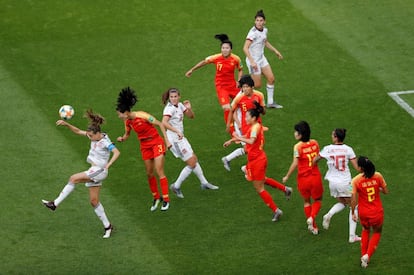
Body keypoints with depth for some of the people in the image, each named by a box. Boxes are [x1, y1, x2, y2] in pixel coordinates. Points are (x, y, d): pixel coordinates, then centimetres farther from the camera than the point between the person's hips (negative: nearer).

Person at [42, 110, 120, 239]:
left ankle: (55, 204, -14)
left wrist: (108, 165, -38)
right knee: (94, 201, 10)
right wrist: (66, 124, -3)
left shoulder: (105, 142, -17)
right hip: (93, 171, 9)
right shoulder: (95, 137, 6)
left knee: (74, 178, -18)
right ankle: (107, 226, 16)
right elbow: (78, 131, 11)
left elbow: (117, 152, -29)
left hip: (99, 171, -9)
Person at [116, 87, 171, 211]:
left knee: (159, 171, -9)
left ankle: (166, 200, -3)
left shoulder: (142, 116, -23)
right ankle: (156, 197, 21)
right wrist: (122, 138, -12)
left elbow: (160, 124, -17)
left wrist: (166, 140, -17)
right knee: (149, 173, 6)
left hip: (156, 143, -6)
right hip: (145, 146, 6)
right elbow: (127, 134, 12)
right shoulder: (127, 121, -4)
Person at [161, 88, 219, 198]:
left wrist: (189, 108, -6)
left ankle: (204, 183, 33)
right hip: (174, 139, -9)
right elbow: (164, 122, -37)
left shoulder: (180, 105, 5)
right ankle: (176, 186, 4)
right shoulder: (169, 108, -21)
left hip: (180, 138, 9)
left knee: (194, 159, 18)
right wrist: (177, 131, -45)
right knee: (192, 164, -5)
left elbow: (191, 116, 15)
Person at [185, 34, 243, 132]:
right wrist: (191, 70, 9)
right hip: (221, 86, -3)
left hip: (233, 85, 3)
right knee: (226, 108, -18)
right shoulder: (216, 58, -16)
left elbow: (240, 69, 10)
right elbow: (203, 62, 1)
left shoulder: (236, 59, -11)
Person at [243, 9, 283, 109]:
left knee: (271, 78, 8)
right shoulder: (253, 32, -24)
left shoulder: (264, 30, 2)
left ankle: (270, 102, 20)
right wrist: (252, 61, -39)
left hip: (262, 58, 8)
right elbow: (245, 48, -32)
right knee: (257, 85, -2)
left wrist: (275, 51, 25)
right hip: (253, 60, -8)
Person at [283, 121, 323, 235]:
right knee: (318, 200, 21)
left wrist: (287, 176, -9)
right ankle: (312, 217, -6)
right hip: (315, 177, 2)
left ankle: (313, 227, 21)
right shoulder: (315, 143, -3)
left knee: (306, 201, 19)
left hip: (303, 178, -2)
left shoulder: (298, 146, -16)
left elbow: (295, 164, -18)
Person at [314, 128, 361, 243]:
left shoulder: (327, 149, -5)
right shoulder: (348, 149, -8)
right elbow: (356, 167, -8)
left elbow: (315, 160, 8)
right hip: (345, 182, -3)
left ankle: (329, 214, -3)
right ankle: (352, 236, 5)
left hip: (333, 182, 3)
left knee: (341, 203, 28)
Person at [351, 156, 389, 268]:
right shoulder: (378, 176, -10)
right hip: (377, 212, 0)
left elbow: (354, 199, -13)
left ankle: (363, 255, 27)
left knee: (365, 230, 29)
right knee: (377, 233, 22)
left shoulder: (356, 180, -14)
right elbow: (386, 191, 0)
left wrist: (353, 213, -1)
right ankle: (368, 255, 4)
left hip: (363, 213, 0)